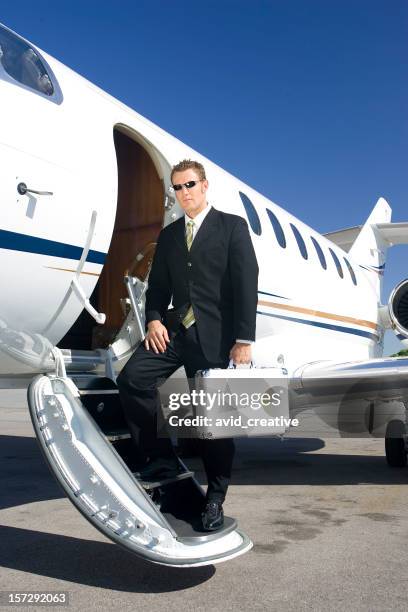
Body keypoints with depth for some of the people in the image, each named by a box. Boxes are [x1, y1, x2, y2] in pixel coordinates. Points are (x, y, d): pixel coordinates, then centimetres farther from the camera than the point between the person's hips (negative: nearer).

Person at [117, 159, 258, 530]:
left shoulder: (232, 226, 3)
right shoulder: (169, 235, 18)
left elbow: (247, 284, -5)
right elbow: (157, 285, 15)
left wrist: (244, 339, -13)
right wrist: (154, 319, -6)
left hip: (215, 334, -4)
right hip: (176, 328, 5)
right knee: (132, 377, -15)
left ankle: (215, 499, 14)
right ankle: (161, 458, 0)